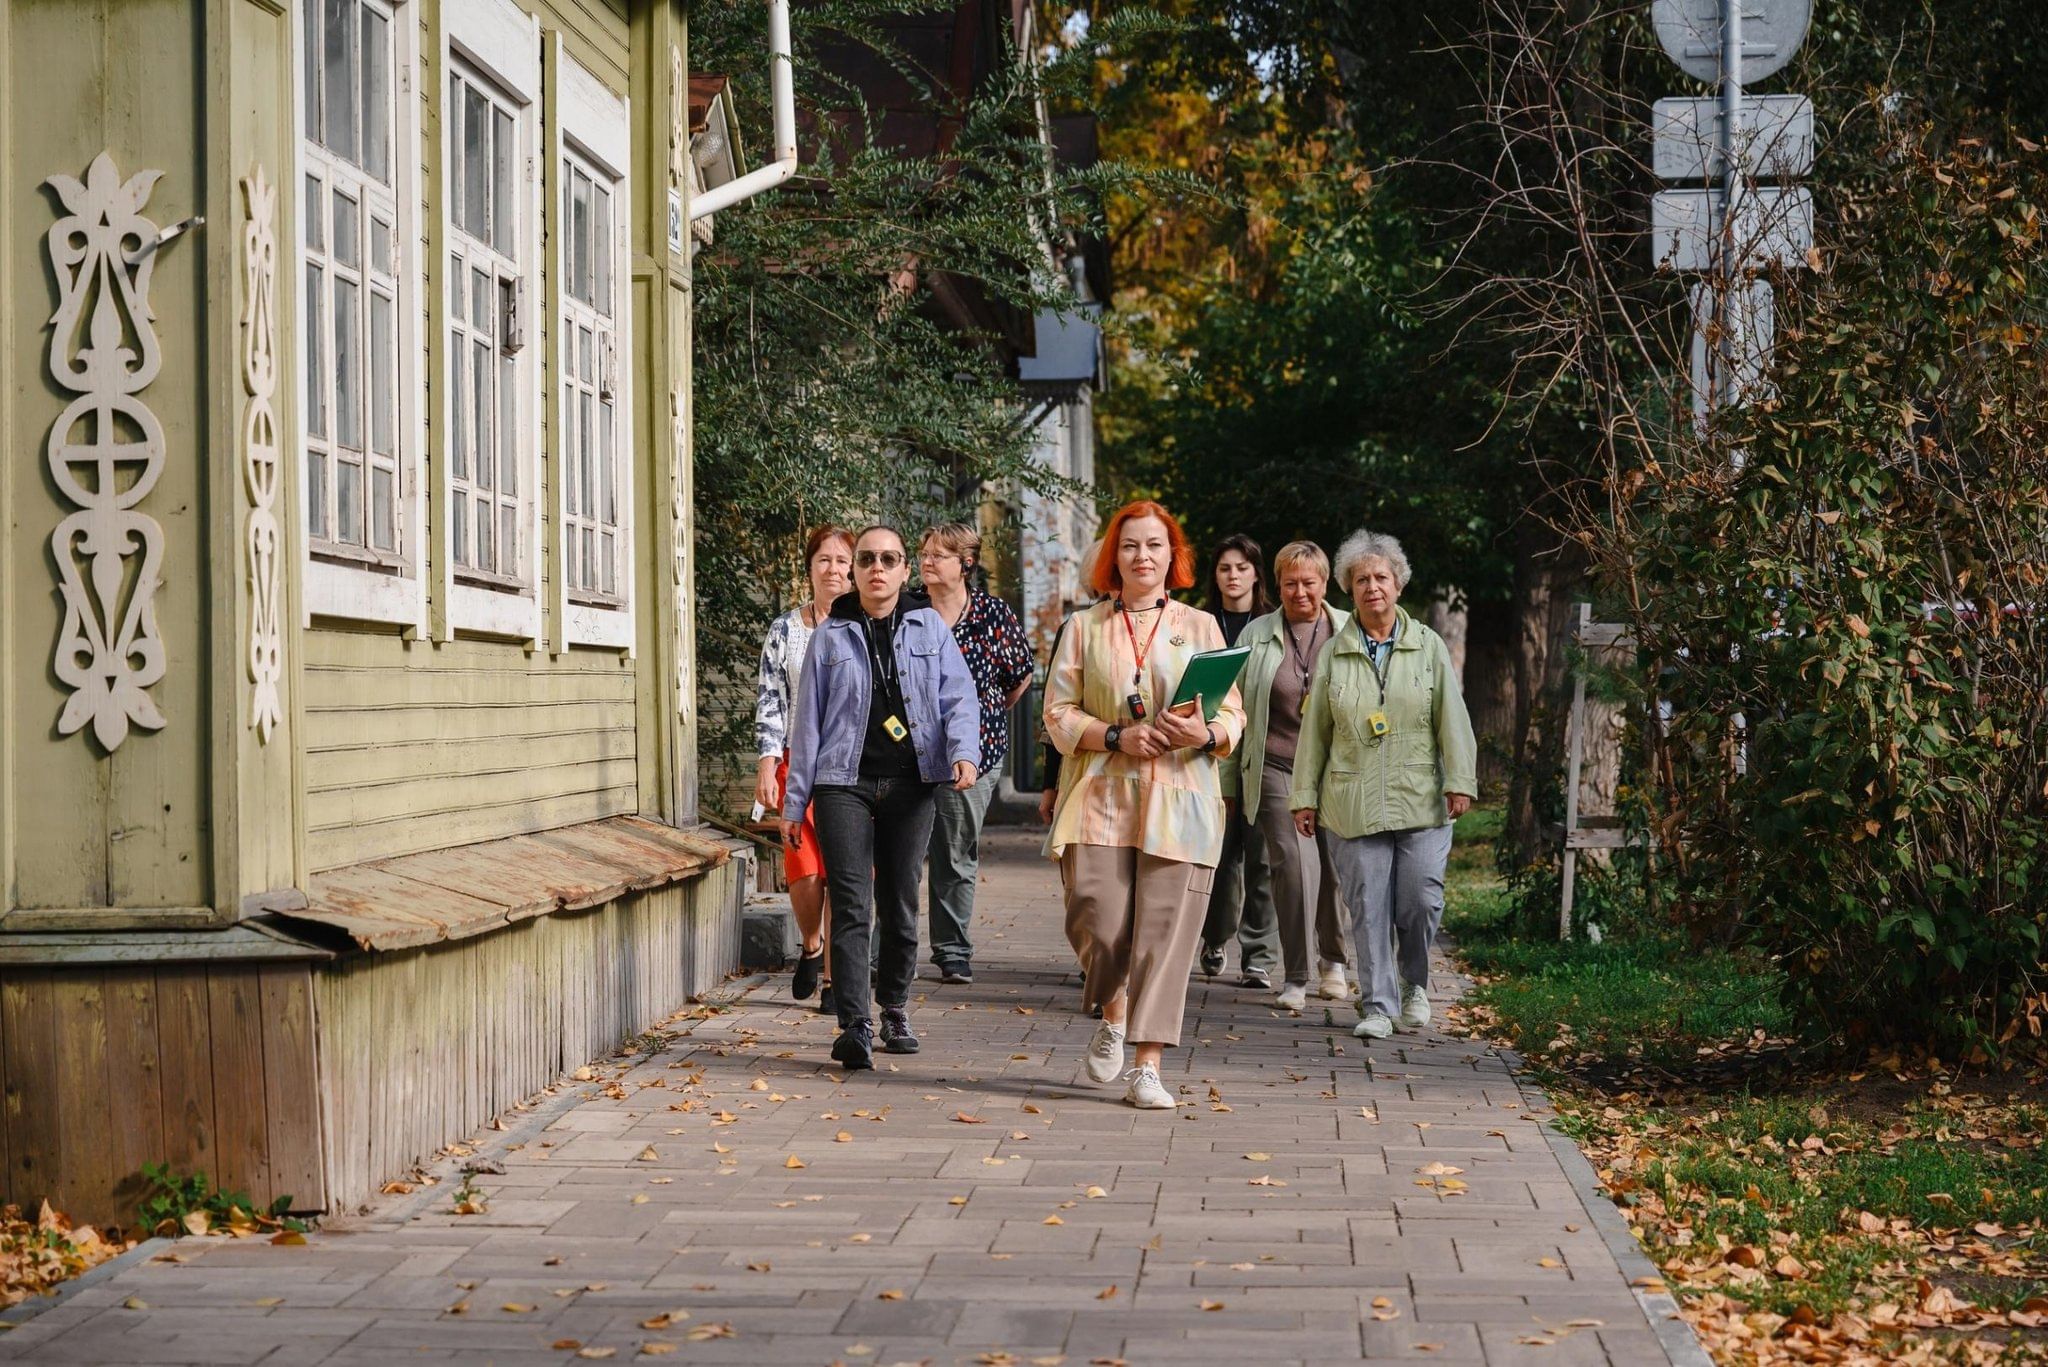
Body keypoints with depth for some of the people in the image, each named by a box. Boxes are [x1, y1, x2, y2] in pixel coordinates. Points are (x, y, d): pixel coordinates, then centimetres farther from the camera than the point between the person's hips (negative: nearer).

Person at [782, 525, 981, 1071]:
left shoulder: (929, 627, 9)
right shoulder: (831, 636, 8)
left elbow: (959, 696, 2)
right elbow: (808, 720, 10)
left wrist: (964, 750, -18)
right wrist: (794, 800, 8)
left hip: (910, 785, 1)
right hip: (845, 783, -1)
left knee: (900, 904, 8)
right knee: (851, 905, -12)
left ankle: (895, 1012, 24)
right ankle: (855, 1026, -17)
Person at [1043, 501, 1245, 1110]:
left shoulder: (1199, 626, 12)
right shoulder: (1084, 628, 11)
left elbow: (1233, 715, 10)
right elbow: (1058, 714, 6)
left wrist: (1205, 734, -12)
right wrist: (1117, 737, -11)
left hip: (1178, 802, 0)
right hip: (1101, 797, 0)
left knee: (1165, 933, -6)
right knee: (1098, 923, -10)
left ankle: (1147, 1067, -2)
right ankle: (1113, 1013, 22)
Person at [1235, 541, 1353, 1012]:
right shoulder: (1257, 636, 9)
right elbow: (1237, 709, 12)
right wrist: (1230, 780, 10)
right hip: (1278, 768, -1)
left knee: (1336, 867, 6)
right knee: (1295, 864, -12)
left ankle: (1333, 959, 31)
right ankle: (1295, 977, -3)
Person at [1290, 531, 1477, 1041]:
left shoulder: (1428, 646, 8)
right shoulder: (1334, 654, 9)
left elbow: (1453, 719, 5)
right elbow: (1314, 730, 11)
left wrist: (1460, 782, -4)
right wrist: (1305, 795, 8)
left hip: (1421, 801, -1)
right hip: (1354, 803, 1)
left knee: (1421, 901, -6)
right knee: (1368, 907, -2)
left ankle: (1416, 986, 20)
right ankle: (1378, 1006, 6)